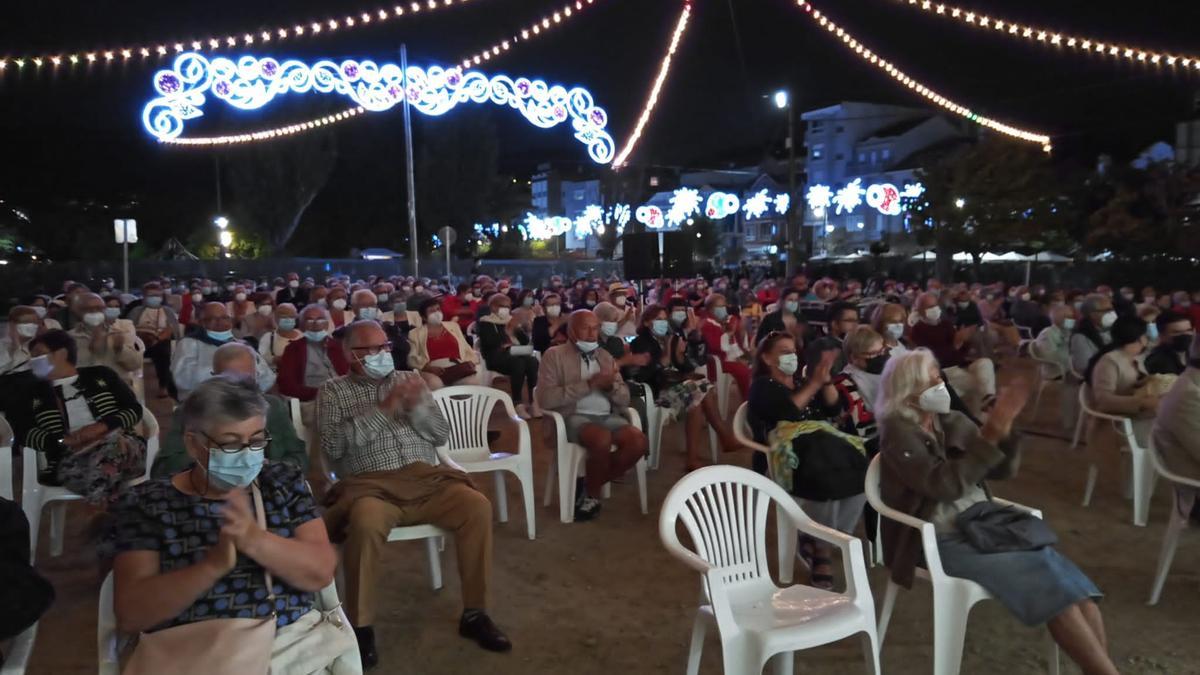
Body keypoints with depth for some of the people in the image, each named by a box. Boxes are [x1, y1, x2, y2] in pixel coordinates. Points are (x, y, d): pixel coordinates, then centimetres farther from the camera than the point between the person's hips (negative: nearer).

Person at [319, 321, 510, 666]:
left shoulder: (409, 379, 18)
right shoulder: (333, 391, 10)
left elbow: (441, 434, 12)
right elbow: (333, 448, -6)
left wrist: (417, 406, -9)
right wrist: (382, 410, -12)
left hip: (427, 479, 3)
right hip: (371, 485, -3)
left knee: (478, 506, -23)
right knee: (366, 523, -37)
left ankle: (474, 613, -9)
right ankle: (361, 626, -17)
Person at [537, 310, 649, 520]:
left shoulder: (606, 356, 21)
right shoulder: (554, 355, 5)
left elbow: (625, 400, 16)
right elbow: (545, 398, -11)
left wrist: (611, 385, -8)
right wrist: (589, 384, -13)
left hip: (607, 416, 5)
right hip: (573, 417, -5)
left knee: (639, 442, -23)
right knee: (602, 439, -36)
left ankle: (590, 485, -3)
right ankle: (591, 494, -7)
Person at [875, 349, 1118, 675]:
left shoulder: (952, 422, 11)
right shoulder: (898, 432, -8)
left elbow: (1002, 470, 9)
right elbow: (944, 485, -20)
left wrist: (1003, 428, -9)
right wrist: (988, 437, -24)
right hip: (940, 539, -6)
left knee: (1062, 570, -17)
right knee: (1043, 575, -23)